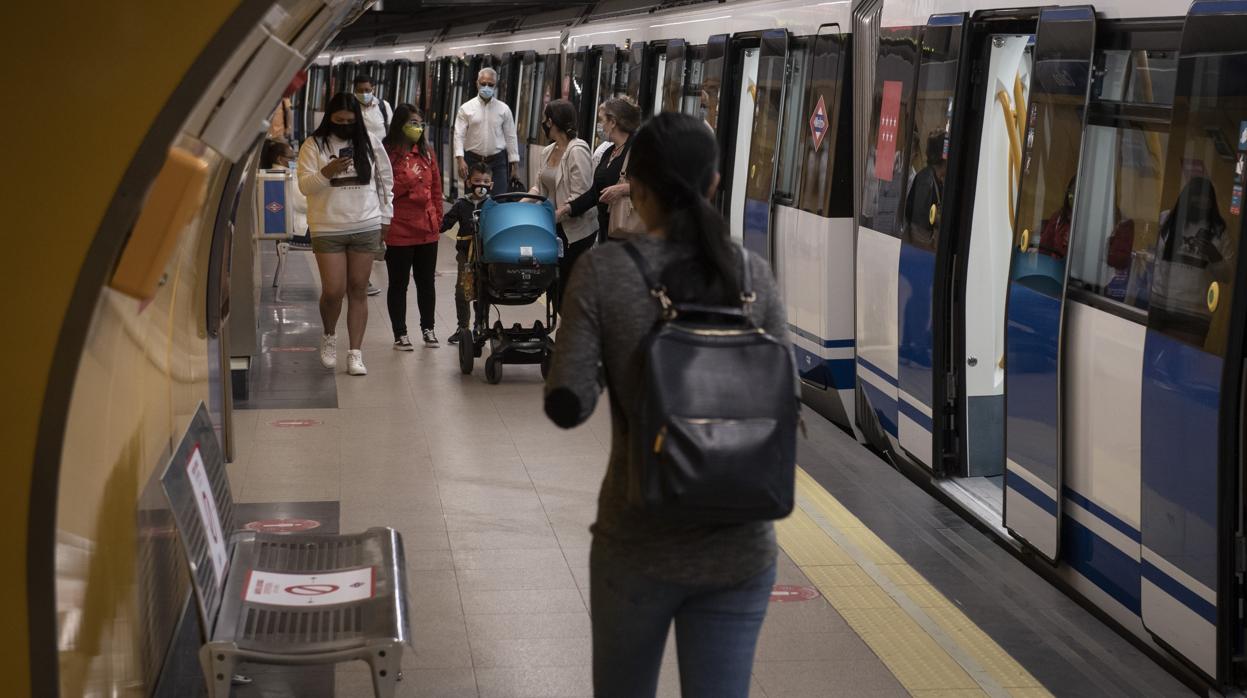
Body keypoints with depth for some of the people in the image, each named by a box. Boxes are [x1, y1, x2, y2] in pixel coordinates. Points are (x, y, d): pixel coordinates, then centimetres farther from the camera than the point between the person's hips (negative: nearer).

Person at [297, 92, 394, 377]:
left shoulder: (369, 143, 4)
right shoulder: (314, 145, -2)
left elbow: (385, 180, 12)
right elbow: (304, 185, -8)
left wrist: (384, 217, 9)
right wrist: (326, 173, -27)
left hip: (366, 227, 2)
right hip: (328, 229, -2)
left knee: (358, 291, 4)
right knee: (333, 291, -6)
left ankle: (355, 353, 9)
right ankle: (329, 336, 24)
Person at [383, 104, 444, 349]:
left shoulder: (426, 152, 9)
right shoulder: (387, 154, -8)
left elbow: (436, 188, 12)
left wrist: (437, 219, 9)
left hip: (427, 229, 5)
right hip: (398, 231, -5)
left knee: (426, 282, 14)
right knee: (398, 283, 6)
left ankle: (428, 329, 26)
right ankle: (400, 334, 13)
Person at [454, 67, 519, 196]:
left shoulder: (504, 109, 6)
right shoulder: (466, 108, 2)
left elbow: (510, 137, 8)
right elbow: (459, 136, -3)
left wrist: (514, 163, 4)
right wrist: (460, 159, -15)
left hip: (498, 161, 1)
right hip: (473, 160, 0)